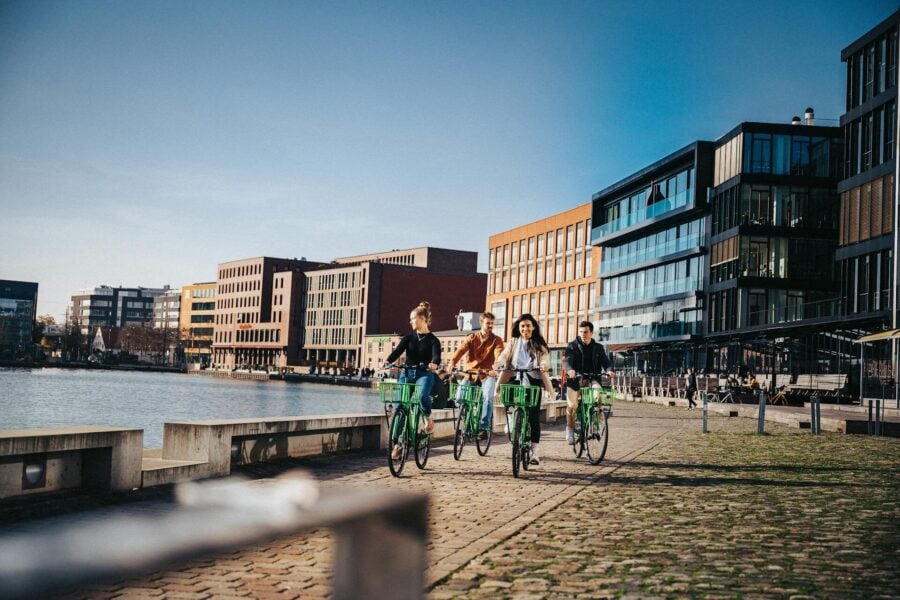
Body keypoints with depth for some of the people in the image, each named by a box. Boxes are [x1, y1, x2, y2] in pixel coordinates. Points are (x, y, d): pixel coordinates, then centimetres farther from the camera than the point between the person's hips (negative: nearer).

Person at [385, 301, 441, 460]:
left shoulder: (432, 340, -1)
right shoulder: (409, 337, 7)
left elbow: (436, 355, -19)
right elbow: (398, 351, -7)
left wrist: (434, 363, -43)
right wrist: (387, 362, -28)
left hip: (424, 374, -4)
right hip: (407, 373, 4)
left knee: (422, 396, -35)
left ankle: (428, 418, -3)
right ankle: (398, 444, 6)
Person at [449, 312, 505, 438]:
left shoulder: (496, 340, 3)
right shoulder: (472, 338, 6)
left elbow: (499, 354, -16)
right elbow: (461, 350, -10)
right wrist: (452, 363, -30)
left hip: (488, 374, -1)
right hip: (471, 373, 1)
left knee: (487, 397, -29)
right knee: (459, 398, -17)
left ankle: (484, 427, -15)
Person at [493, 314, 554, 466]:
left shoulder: (539, 344, 8)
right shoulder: (513, 342, 11)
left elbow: (545, 358, -7)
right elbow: (505, 354, -4)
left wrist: (544, 365, -31)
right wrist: (498, 363, -26)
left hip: (534, 379, -2)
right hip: (517, 379, 2)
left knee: (534, 416, -7)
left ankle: (534, 451, -5)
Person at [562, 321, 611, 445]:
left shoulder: (598, 348, 11)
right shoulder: (572, 346, 3)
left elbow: (605, 361, -1)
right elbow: (567, 360, -13)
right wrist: (569, 370, -35)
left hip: (592, 379, 1)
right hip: (575, 379, -1)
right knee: (572, 405, -15)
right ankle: (570, 428, 10)